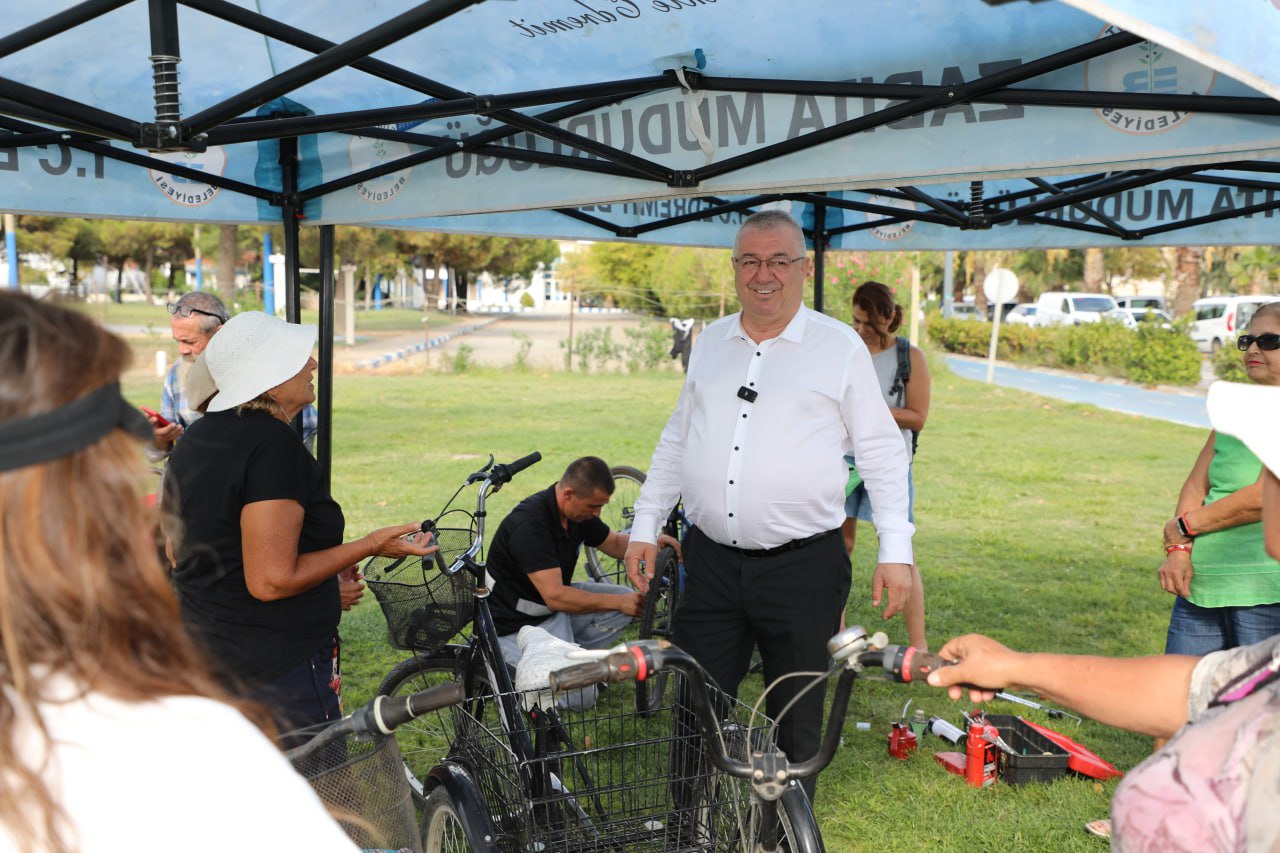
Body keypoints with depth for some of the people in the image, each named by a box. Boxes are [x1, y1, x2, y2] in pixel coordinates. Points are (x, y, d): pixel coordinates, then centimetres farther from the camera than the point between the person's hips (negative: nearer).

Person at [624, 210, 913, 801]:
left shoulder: (841, 346, -1)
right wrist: (645, 526, 13)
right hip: (710, 560, 4)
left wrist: (895, 551, -6)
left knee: (797, 717, 10)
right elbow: (675, 439, 18)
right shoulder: (711, 342, 11)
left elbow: (883, 452, 0)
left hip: (803, 566, -3)